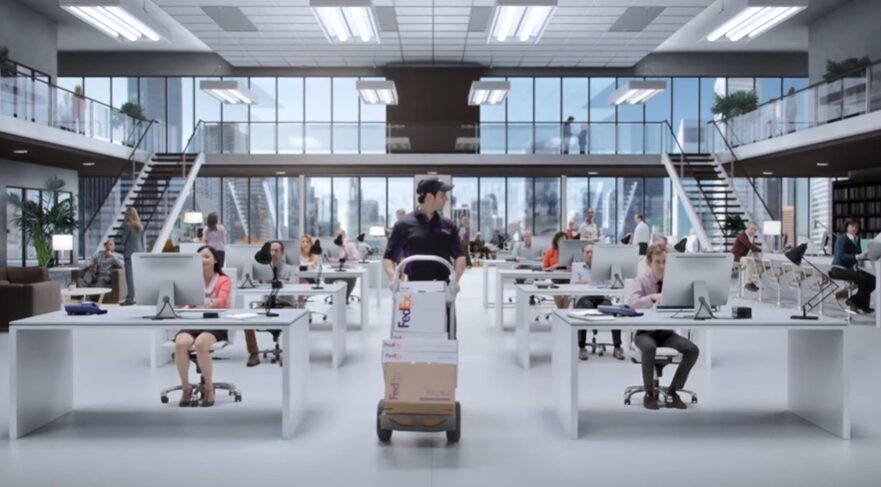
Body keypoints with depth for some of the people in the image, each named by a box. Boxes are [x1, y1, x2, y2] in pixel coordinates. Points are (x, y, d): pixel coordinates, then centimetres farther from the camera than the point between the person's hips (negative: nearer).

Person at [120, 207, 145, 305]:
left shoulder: (127, 225, -10)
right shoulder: (141, 226, 7)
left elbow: (123, 240, -7)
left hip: (130, 253, -6)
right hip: (139, 252, 6)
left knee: (130, 276, -3)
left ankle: (131, 298, -2)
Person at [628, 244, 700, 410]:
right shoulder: (641, 281, -7)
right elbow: (631, 303, -25)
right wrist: (653, 297, -40)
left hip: (667, 332, 4)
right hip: (645, 331, -3)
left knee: (693, 350, -21)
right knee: (649, 348, -36)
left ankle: (673, 391, -3)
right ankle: (649, 393, -14)